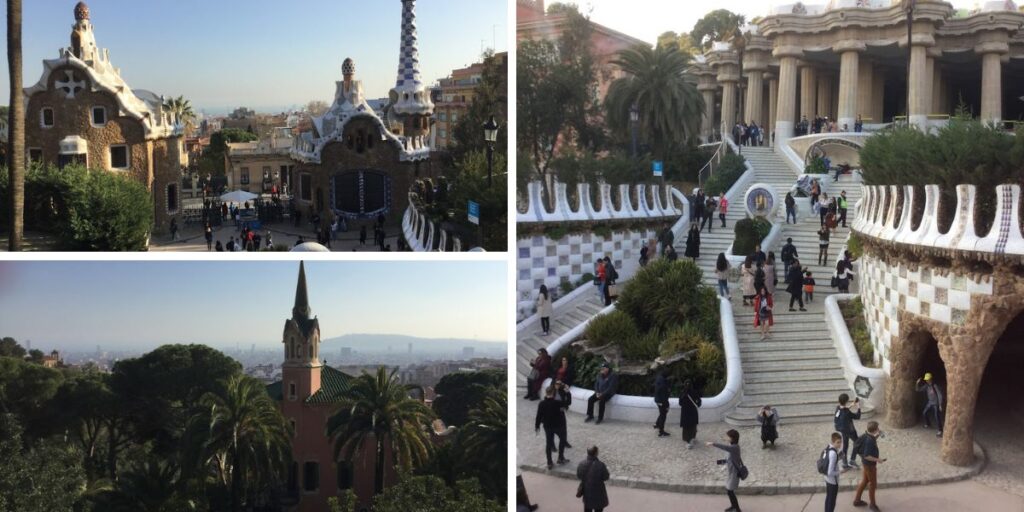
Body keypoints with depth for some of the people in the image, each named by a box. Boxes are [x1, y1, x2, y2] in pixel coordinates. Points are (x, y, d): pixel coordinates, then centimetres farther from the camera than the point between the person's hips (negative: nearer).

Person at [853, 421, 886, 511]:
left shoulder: (867, 436, -4)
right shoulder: (870, 441, -31)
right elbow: (867, 456, -31)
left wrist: (877, 436, 7)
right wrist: (877, 460, -23)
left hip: (866, 463, 9)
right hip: (870, 464, -9)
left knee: (865, 481, 22)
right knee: (873, 484, 8)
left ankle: (857, 500, 33)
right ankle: (872, 504, 25)